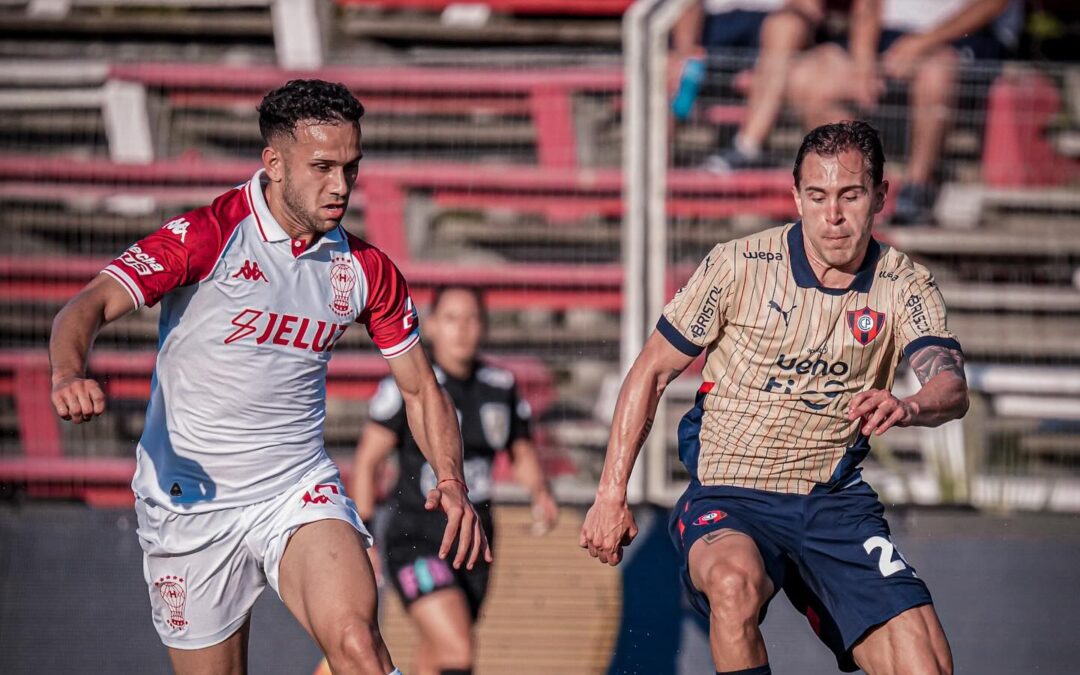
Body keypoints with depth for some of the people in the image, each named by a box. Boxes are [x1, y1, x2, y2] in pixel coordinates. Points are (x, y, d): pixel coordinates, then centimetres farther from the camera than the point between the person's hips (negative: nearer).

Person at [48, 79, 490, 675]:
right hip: (188, 503, -2)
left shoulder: (365, 269, 1)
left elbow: (419, 388, 12)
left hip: (299, 489, 2)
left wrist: (451, 481, -6)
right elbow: (91, 306, -21)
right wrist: (68, 375, -43)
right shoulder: (207, 236, -12)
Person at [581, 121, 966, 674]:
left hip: (836, 503, 3)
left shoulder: (905, 287, 0)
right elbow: (652, 372, 2)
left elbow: (951, 388, -17)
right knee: (735, 580, -38)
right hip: (728, 497, -3)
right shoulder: (738, 266, -5)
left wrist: (909, 408, -43)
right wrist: (611, 496, -3)